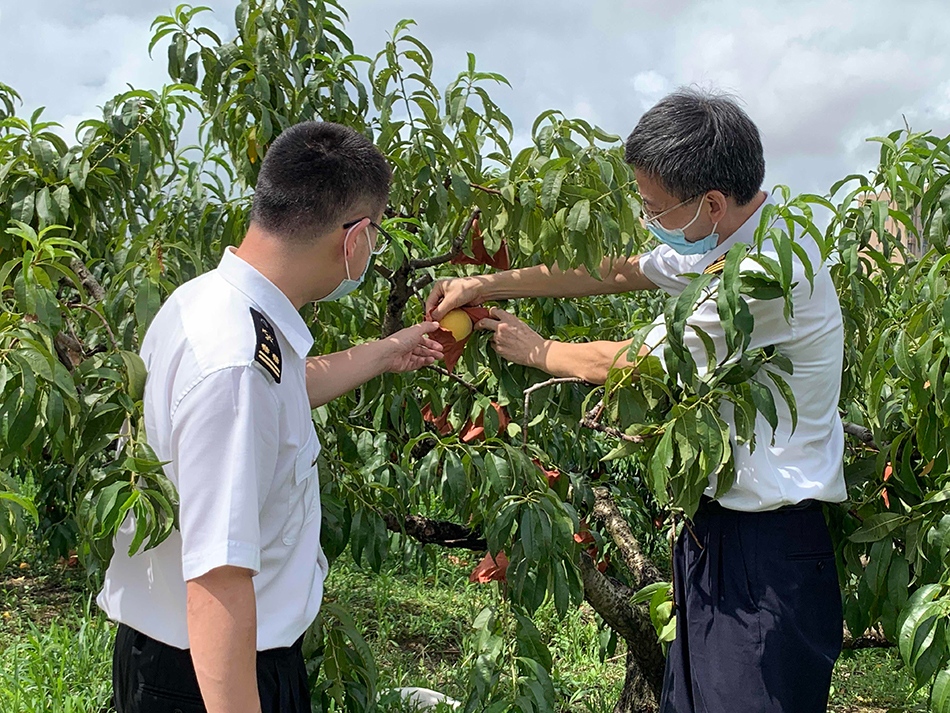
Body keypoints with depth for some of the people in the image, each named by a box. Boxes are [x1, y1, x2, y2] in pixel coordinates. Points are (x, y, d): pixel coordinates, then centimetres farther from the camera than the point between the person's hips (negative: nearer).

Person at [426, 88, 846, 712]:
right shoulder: (719, 240, 6)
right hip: (715, 520, 9)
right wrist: (485, 285, 7)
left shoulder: (770, 269, -25)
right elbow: (615, 272, 12)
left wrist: (533, 350, -1)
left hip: (769, 547, -9)